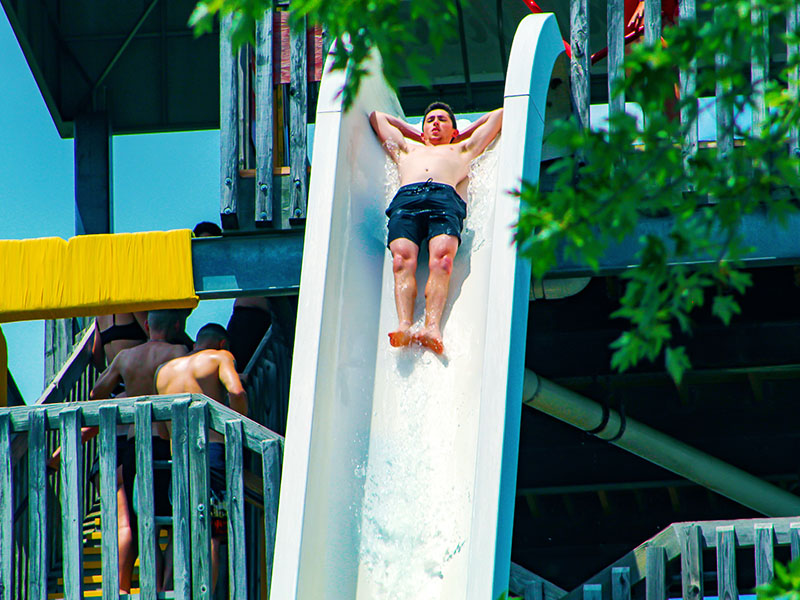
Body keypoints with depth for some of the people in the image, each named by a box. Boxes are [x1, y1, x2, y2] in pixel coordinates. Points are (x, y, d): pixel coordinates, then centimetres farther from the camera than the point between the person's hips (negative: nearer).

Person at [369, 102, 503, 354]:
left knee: (441, 258, -31)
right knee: (402, 259, -29)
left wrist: (462, 135, 54)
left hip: (445, 197, -2)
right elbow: (377, 116, 58)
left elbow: (498, 115, 48)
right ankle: (404, 326, -47)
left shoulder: (462, 149, 41)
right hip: (405, 198, 2)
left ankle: (432, 327, -51)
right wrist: (416, 134, 58)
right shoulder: (407, 149, 45)